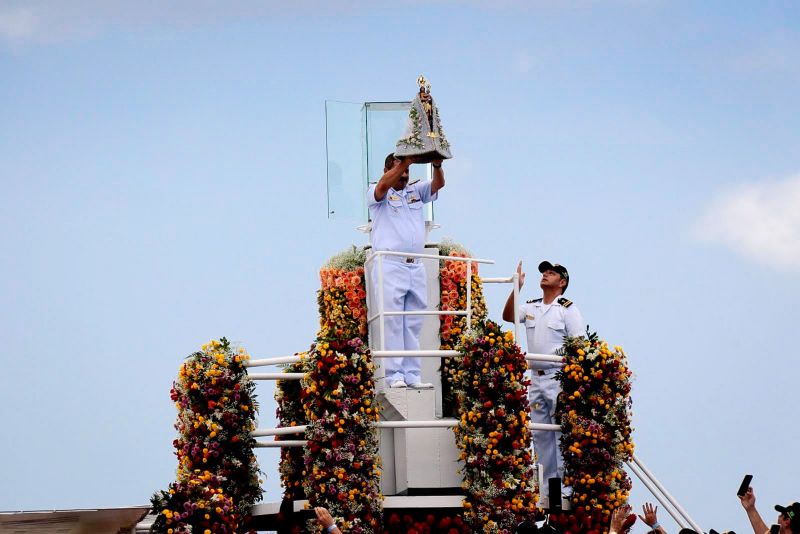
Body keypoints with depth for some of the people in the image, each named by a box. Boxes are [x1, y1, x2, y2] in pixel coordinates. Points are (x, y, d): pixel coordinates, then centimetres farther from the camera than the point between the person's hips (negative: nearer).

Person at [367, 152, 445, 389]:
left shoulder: (416, 191, 19)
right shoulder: (376, 194, 5)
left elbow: (439, 184, 4)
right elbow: (383, 185, -18)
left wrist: (437, 165, -17)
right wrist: (406, 161, -26)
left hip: (416, 268, 5)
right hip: (389, 267, -5)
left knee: (413, 326, 4)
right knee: (392, 323, -8)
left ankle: (413, 375, 4)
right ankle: (394, 375, -10)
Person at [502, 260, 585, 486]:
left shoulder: (568, 309, -2)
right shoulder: (531, 307, 14)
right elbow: (508, 316, -2)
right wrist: (517, 288, -12)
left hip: (559, 378, -6)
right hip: (536, 378, 6)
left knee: (562, 431, -9)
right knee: (539, 432, 7)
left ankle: (565, 484, -8)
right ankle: (549, 482, 12)